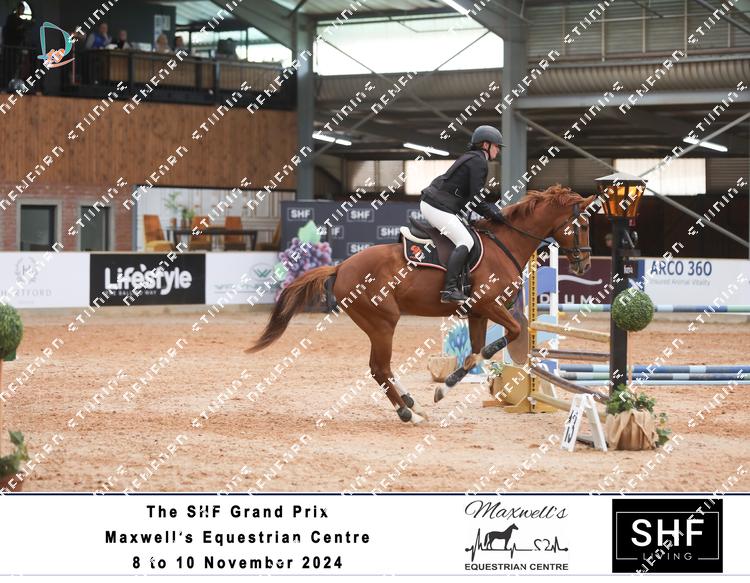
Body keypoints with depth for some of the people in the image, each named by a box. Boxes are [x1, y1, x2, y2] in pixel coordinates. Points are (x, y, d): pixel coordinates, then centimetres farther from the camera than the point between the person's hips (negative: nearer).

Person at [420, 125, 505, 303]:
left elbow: (470, 196, 22)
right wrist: (493, 214, -6)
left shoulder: (471, 158, 22)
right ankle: (449, 289, -29)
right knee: (465, 241, -18)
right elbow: (476, 198, -16)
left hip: (429, 202, 11)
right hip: (438, 207, -11)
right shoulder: (478, 161, -10)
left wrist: (490, 212, 14)